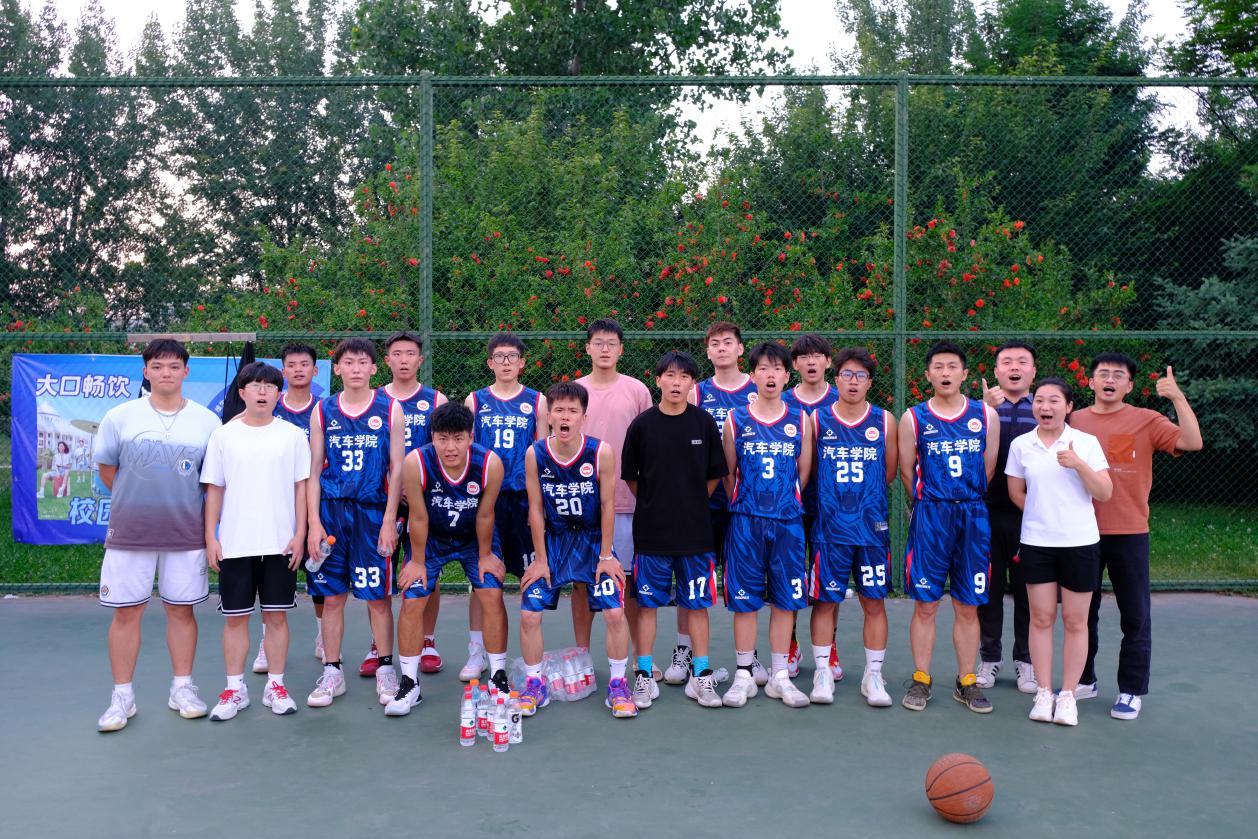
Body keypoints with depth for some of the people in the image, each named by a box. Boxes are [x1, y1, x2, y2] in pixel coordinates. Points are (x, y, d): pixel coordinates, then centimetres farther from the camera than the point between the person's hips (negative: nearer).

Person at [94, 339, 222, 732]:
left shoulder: (207, 421, 0)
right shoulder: (119, 417, -1)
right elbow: (106, 468, 10)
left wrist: (196, 518, 3)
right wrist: (134, 502, 9)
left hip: (186, 533, 0)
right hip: (129, 532, 0)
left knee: (181, 609, 8)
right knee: (126, 611, 4)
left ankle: (182, 688, 21)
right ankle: (122, 696, 17)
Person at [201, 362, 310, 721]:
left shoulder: (293, 435, 3)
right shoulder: (223, 435, 3)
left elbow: (301, 487, 3)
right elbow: (214, 489, 5)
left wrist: (300, 534, -3)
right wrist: (210, 537, 0)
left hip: (280, 543, 0)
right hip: (234, 543, 0)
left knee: (277, 614, 6)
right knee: (235, 617, 7)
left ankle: (276, 686, 18)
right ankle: (235, 689, 19)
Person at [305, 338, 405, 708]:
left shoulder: (390, 409, 2)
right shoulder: (323, 411, 7)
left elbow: (397, 470, 0)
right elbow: (314, 470, 7)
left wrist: (389, 521, -7)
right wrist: (314, 522, -1)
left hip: (373, 512, -2)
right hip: (331, 511, 2)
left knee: (378, 595, 3)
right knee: (332, 597, 6)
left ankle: (385, 669, 17)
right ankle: (332, 672, 19)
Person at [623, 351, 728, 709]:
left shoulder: (704, 423, 0)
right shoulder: (642, 424, -2)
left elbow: (715, 474, 7)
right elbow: (630, 476, 7)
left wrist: (691, 503, 6)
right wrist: (653, 505, 6)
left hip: (695, 531, 1)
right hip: (651, 532, 0)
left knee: (696, 603, 7)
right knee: (647, 603, 5)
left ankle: (701, 676, 18)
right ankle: (644, 676, 16)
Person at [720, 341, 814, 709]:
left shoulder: (800, 421, 4)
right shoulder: (735, 420, 2)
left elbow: (803, 473, 9)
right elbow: (728, 474, 7)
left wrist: (784, 502, 6)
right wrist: (744, 505, 6)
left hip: (788, 522, 1)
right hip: (745, 522, -1)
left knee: (785, 600, 7)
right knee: (744, 600, 3)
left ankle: (779, 677, 18)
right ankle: (744, 676, 15)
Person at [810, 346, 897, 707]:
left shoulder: (885, 421, 4)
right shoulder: (818, 420, 2)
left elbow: (889, 473, 11)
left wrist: (863, 493, 8)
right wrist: (834, 496, 3)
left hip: (872, 527, 1)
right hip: (829, 528, -1)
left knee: (874, 602, 6)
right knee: (824, 601, 4)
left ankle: (873, 676, 17)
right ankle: (823, 672, 17)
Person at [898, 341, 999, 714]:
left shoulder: (986, 415, 5)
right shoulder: (913, 418, 0)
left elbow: (988, 468, 10)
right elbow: (907, 471, 6)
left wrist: (967, 500, 11)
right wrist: (930, 501, 10)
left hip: (973, 516, 2)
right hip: (929, 516, -1)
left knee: (968, 607, 8)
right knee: (925, 604, 3)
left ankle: (966, 682, 19)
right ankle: (921, 680, 14)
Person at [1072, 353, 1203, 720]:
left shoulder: (1146, 421, -2)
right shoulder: (1076, 421, 4)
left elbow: (1193, 442, -15)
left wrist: (1178, 397, -21)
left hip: (1129, 533, -2)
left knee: (1135, 616, 5)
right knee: (1082, 612, 13)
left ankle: (1131, 690, 18)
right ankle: (1084, 680, 28)